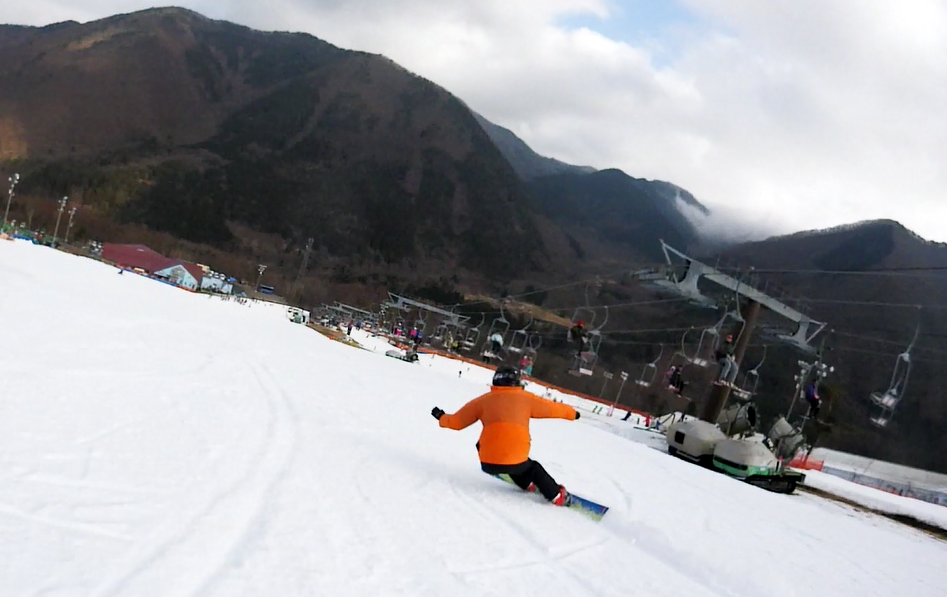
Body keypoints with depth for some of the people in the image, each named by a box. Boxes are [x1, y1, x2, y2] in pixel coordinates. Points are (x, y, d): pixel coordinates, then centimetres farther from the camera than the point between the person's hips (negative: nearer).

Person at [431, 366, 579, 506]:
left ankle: (526, 484, 38)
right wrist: (572, 413, 37)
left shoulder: (483, 400, 9)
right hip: (516, 462, 0)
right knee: (532, 468, 31)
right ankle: (557, 495, 21)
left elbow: (456, 422, 15)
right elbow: (551, 407, 19)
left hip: (488, 463, 0)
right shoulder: (525, 398, 8)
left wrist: (441, 417, 35)